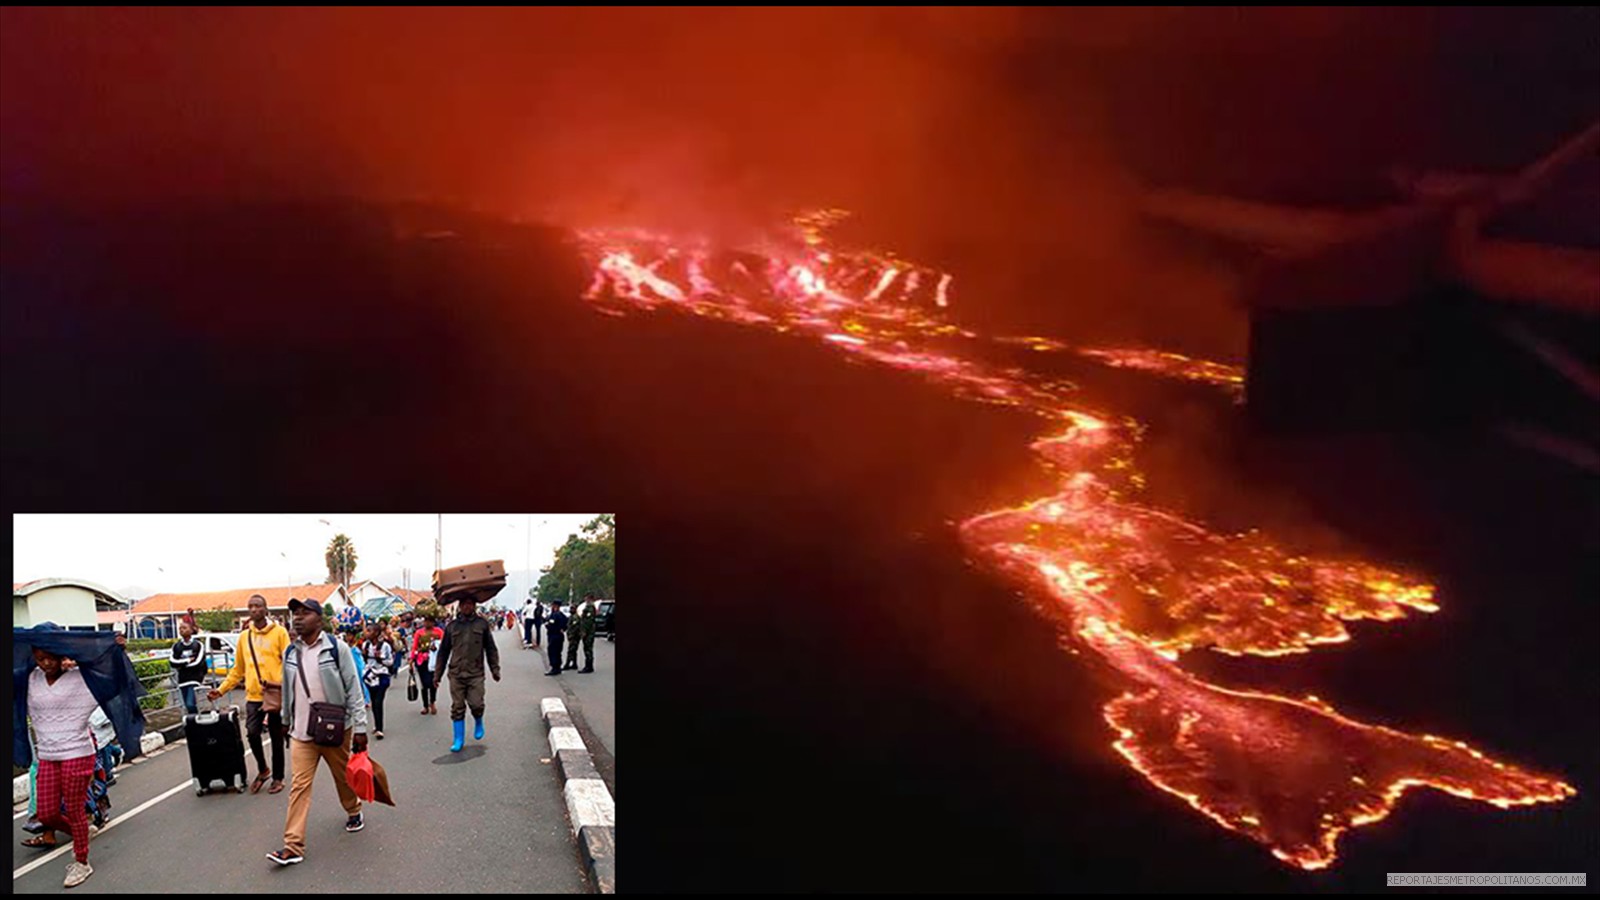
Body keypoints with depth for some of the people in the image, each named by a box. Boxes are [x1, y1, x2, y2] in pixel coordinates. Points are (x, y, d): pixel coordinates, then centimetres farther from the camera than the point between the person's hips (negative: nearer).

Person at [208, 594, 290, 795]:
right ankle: (262, 770, 14)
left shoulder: (279, 632, -2)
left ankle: (278, 777, 20)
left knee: (276, 737, 6)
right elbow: (238, 669, 16)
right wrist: (221, 689, 9)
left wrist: (285, 686, -19)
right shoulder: (244, 636, 11)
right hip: (253, 695, 3)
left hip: (275, 694, -3)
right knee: (252, 733, -10)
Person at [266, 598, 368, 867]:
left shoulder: (337, 649, -10)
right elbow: (287, 692, 14)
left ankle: (354, 812, 41)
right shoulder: (290, 653, 3)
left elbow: (353, 689, -10)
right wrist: (287, 722, 20)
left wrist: (360, 728, -12)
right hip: (302, 733, 3)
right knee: (299, 787, -4)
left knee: (344, 777, 14)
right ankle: (293, 846, -4)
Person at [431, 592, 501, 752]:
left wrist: (495, 670, 6)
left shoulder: (482, 624, 2)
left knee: (476, 704, -9)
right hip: (456, 673, 2)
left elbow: (491, 649, 8)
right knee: (457, 707, 3)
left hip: (475, 673, -1)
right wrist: (438, 673, 10)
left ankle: (478, 723, 24)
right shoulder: (452, 625, 5)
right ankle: (458, 740, 13)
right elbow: (443, 651, 11)